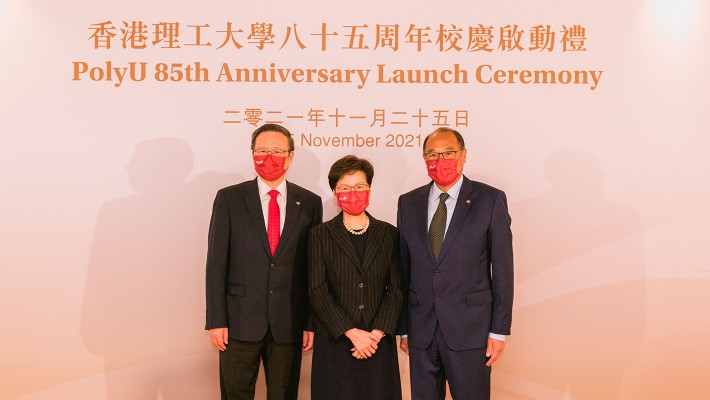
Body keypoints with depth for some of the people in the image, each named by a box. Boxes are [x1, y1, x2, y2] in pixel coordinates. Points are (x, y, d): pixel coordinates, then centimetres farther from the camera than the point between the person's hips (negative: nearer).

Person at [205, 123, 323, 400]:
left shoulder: (309, 203, 4)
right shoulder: (229, 199, 0)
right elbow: (216, 263, -2)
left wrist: (313, 322, 2)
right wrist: (216, 321, -6)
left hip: (289, 324, 1)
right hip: (240, 320, -1)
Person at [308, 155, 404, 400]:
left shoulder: (388, 233, 8)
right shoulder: (320, 235, 4)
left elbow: (396, 288, 3)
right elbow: (317, 291, -4)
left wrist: (377, 333, -9)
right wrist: (351, 332, -12)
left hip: (378, 343, 1)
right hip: (334, 343, -1)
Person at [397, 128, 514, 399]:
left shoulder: (490, 200, -3)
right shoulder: (408, 203, 7)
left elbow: (503, 268, -3)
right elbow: (403, 268, 8)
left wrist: (499, 330, -5)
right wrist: (403, 328, 8)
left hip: (470, 329, -3)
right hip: (421, 331, 3)